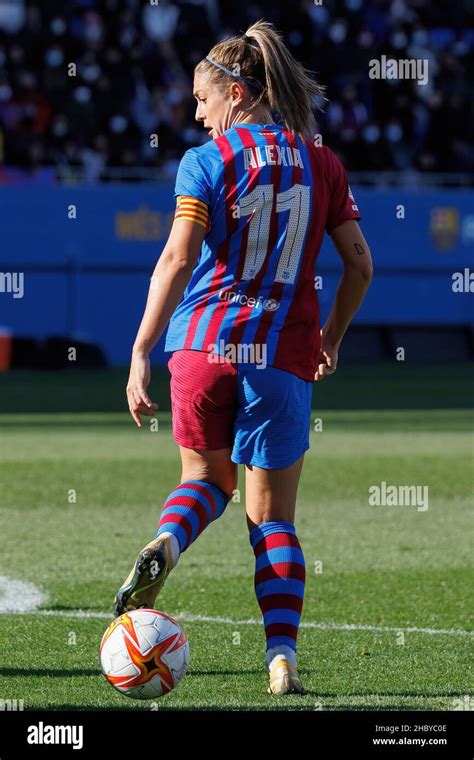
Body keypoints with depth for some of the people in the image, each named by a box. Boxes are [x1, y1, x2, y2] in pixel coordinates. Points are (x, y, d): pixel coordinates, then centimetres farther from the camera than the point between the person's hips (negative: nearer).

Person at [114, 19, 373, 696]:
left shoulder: (207, 161, -2)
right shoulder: (321, 163, 7)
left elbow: (178, 259, -11)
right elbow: (360, 264, 7)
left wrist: (141, 351, -12)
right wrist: (332, 336, 22)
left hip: (203, 343, -1)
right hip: (283, 356, 1)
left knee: (207, 476, 24)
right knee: (273, 517, 9)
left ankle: (165, 543, -7)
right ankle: (283, 658, -6)